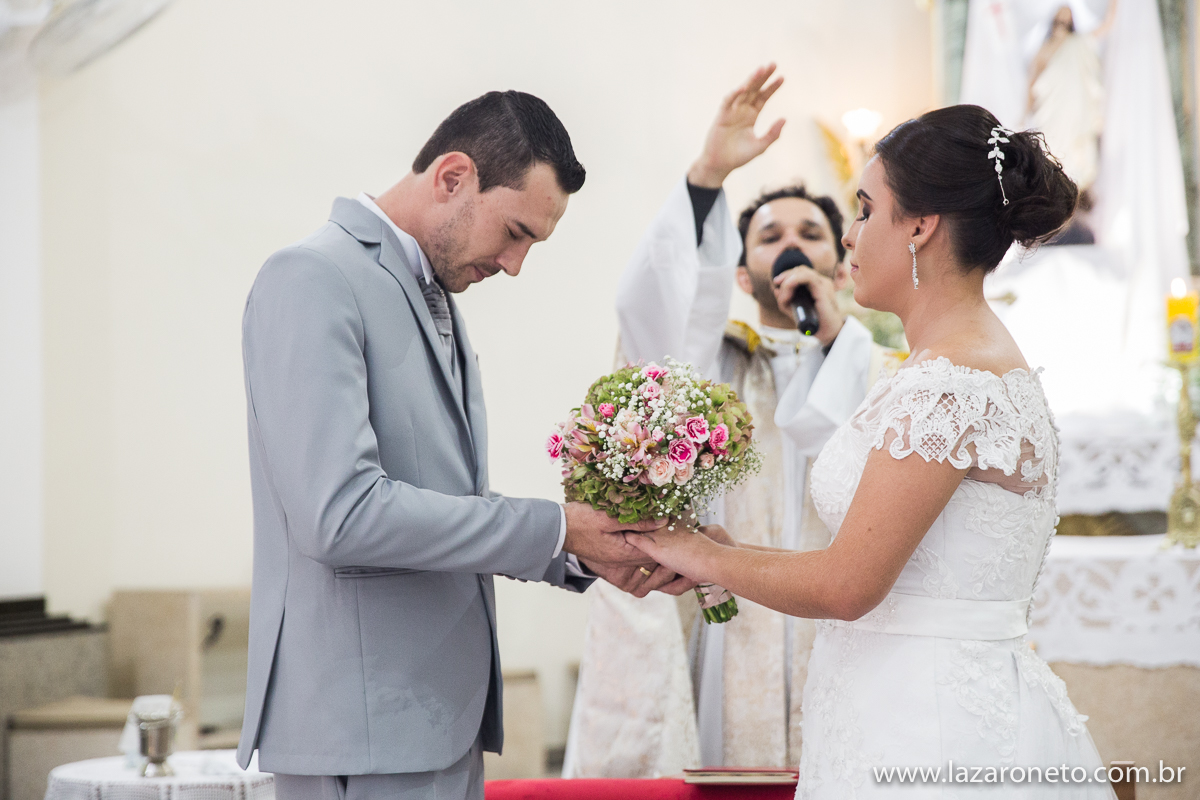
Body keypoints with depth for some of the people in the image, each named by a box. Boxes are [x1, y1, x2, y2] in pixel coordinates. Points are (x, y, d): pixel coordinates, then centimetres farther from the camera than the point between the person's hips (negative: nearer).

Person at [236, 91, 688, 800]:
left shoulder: (437, 299, 17)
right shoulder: (313, 280, -12)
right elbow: (338, 514, -22)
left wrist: (584, 554, 3)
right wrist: (555, 529, -16)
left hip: (445, 713, 9)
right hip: (365, 719, -9)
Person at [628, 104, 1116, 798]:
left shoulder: (951, 385, -19)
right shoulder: (978, 362, 13)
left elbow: (846, 585, -20)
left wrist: (704, 557, -5)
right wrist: (728, 552, 12)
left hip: (932, 739, -9)